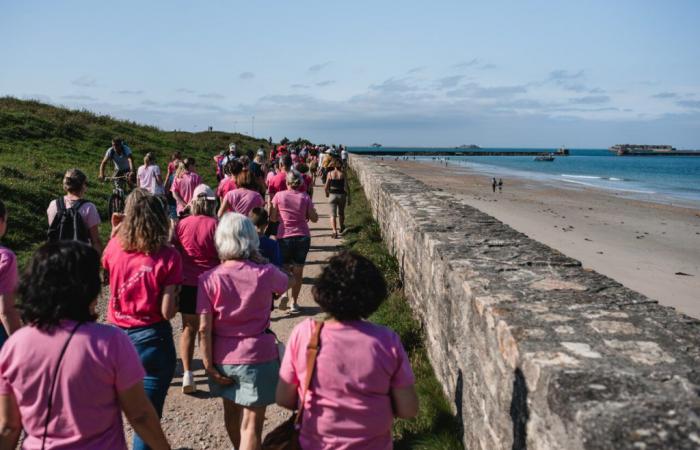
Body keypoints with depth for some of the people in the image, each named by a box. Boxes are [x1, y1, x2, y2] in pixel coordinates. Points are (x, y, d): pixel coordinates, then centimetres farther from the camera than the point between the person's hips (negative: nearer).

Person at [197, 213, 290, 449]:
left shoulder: (209, 279, -10)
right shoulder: (265, 274, -11)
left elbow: (204, 329, -11)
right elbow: (286, 281, 13)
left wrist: (209, 365, -2)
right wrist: (259, 260, 10)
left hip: (224, 358, 3)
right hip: (258, 357, -3)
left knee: (231, 412, 27)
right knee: (251, 424, 4)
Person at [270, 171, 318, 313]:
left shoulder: (279, 196, -3)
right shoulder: (305, 197, -2)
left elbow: (272, 218, 0)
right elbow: (314, 218, 0)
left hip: (284, 237, 0)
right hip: (302, 236, 0)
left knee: (285, 269, 16)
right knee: (298, 271, 8)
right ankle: (294, 303, 12)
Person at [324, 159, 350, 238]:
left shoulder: (330, 173, -3)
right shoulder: (343, 174, -3)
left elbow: (326, 187, -2)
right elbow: (346, 187, -6)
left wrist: (327, 193, 17)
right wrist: (348, 198, 1)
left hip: (332, 195, -1)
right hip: (341, 195, 1)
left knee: (333, 215, 1)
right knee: (341, 213, 21)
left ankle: (334, 232, -13)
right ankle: (341, 228, 42)